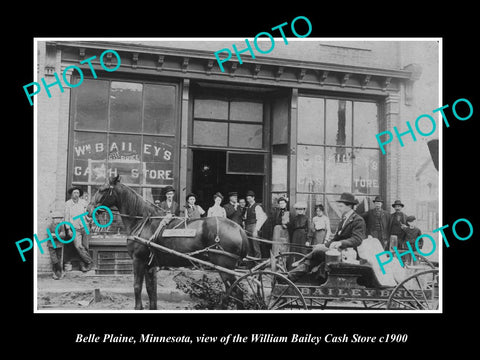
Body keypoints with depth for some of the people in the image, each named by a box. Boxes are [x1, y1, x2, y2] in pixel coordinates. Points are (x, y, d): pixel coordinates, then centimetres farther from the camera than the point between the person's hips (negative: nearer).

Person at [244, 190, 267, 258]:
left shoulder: (257, 207, -5)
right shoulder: (248, 207, 18)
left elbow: (260, 219, -11)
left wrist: (256, 230, -16)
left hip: (254, 227, -7)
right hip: (247, 228, 7)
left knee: (255, 245, -8)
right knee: (249, 247, 7)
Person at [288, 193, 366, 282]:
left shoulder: (358, 220, -9)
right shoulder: (344, 219, 20)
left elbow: (357, 239, -22)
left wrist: (340, 243, -36)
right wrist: (325, 245, 1)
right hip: (339, 249, 8)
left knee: (318, 251, -22)